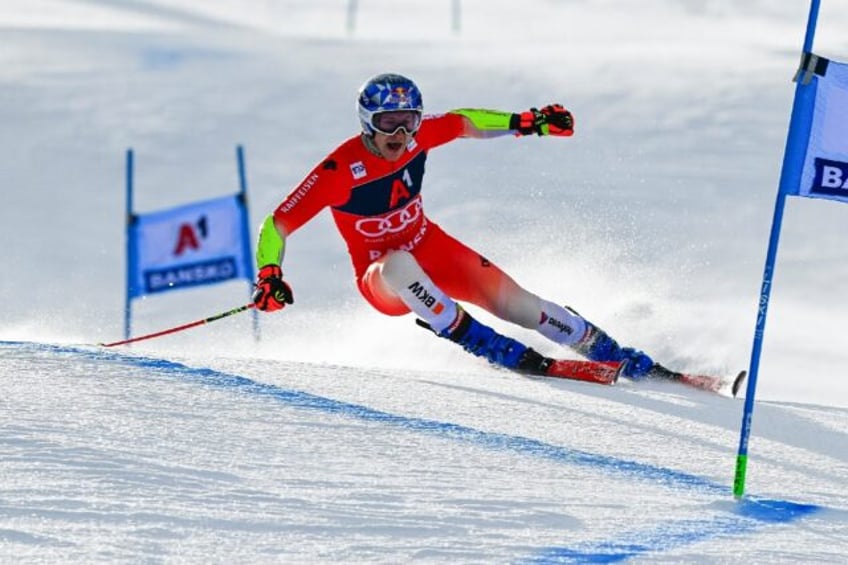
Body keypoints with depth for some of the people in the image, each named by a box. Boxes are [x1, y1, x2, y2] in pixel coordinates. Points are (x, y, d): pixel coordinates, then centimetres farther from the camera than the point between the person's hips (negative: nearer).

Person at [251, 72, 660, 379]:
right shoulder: (338, 171, -27)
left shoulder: (418, 135, -13)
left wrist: (523, 123, -3)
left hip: (433, 250, 4)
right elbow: (276, 225, -24)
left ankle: (606, 351, 6)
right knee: (399, 263, -40)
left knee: (511, 300, -9)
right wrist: (269, 276, -39)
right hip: (383, 280, -4)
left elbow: (465, 123, 6)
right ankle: (479, 342, -29)